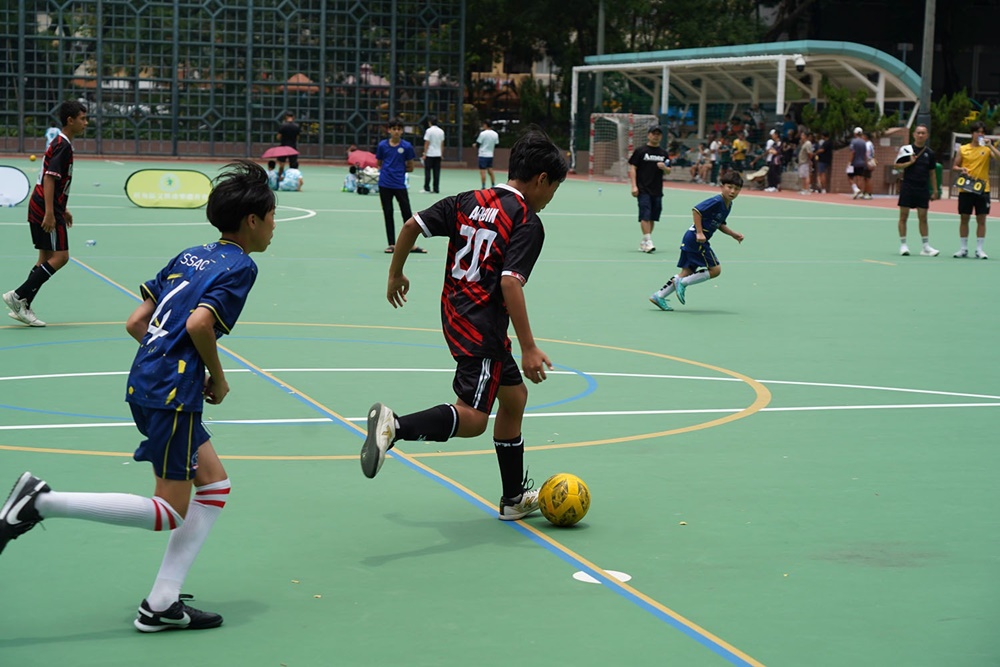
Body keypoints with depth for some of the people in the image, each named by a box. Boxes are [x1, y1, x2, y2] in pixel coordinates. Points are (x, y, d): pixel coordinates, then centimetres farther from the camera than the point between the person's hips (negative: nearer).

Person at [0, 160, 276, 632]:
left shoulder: (189, 257, 17)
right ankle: (42, 502, -10)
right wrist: (218, 379, -6)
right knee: (170, 513, -1)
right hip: (172, 393, -9)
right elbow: (198, 325, -21)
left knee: (215, 485, 15)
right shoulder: (240, 267, -7)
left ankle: (162, 603, 10)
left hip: (146, 382, 9)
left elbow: (136, 323, 14)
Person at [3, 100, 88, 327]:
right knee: (61, 256, -10)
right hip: (47, 209, -10)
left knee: (46, 258, 10)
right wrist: (50, 213, -26)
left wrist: (62, 210, 28)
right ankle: (17, 296, -11)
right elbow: (49, 178, -22)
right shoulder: (63, 146, -15)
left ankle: (23, 307, 8)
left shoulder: (60, 143, 16)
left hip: (41, 209, 10)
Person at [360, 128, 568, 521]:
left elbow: (412, 225, 8)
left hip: (455, 313, 9)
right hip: (483, 324, -9)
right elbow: (510, 283, -21)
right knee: (472, 419, -14)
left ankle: (515, 498, 29)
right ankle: (394, 426, -34)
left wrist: (396, 274, 22)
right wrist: (528, 347, -20)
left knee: (514, 394, 21)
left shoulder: (469, 202, 10)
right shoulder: (528, 223, -11)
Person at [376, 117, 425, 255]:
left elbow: (410, 167, 4)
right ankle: (391, 244, 13)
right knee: (388, 213, 6)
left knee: (407, 213, 0)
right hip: (385, 185, 1)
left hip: (400, 185, -1)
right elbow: (379, 164, 12)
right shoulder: (382, 145, 2)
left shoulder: (406, 146, -2)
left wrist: (399, 170, -1)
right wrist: (386, 170, 0)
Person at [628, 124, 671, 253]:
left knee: (653, 217, 7)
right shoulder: (640, 151, -1)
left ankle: (643, 242, 17)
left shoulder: (663, 153, 13)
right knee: (645, 216, -13)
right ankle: (648, 242, -13)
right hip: (643, 190, -5)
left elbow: (668, 171, 19)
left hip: (657, 191, 5)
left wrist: (664, 168, -6)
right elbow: (632, 168, -3)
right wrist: (634, 186, -12)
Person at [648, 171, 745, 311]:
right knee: (715, 269, -6)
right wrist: (699, 233, -24)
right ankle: (682, 283, -4)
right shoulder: (716, 201, -17)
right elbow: (696, 210, -22)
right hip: (696, 239, -10)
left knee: (687, 272, 11)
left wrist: (734, 234, 14)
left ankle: (659, 295, 11)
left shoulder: (728, 205, 13)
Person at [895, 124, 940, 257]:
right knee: (903, 216, -1)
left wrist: (935, 190, 9)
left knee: (923, 217, 3)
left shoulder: (929, 153, 7)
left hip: (923, 189, 2)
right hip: (907, 187, -2)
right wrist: (910, 162, -16)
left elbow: (932, 172, 12)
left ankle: (926, 247, 7)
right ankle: (903, 245, 6)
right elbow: (897, 165, -1)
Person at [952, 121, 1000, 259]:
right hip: (965, 189, 1)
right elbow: (955, 166, 11)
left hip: (982, 189, -1)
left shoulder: (987, 149, 3)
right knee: (964, 219, 4)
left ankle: (979, 249, 7)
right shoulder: (963, 149, 6)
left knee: (981, 220, 1)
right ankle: (963, 248, 14)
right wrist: (961, 169, -10)